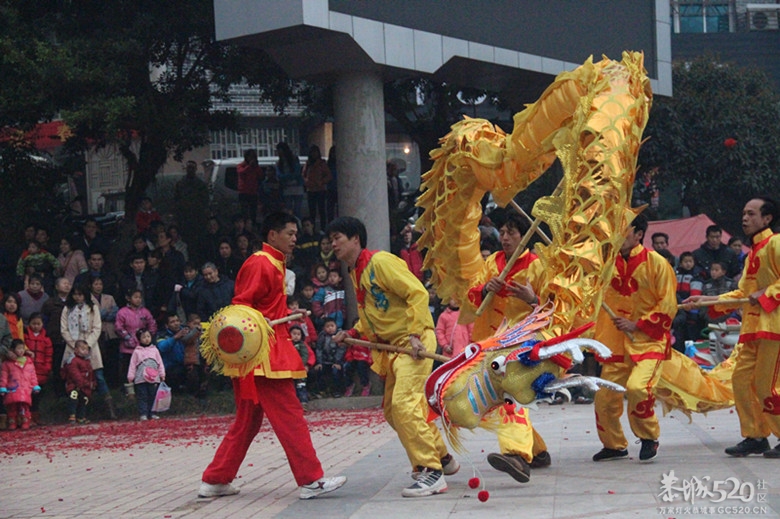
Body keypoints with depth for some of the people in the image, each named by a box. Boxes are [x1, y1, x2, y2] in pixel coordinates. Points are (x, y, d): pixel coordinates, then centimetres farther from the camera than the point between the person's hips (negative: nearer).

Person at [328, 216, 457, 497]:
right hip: (391, 345, 10)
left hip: (414, 341, -10)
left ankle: (431, 472, -20)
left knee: (404, 403, -22)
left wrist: (414, 334, -27)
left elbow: (417, 293, -20)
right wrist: (352, 333, 8)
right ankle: (442, 458, 29)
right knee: (393, 411, 14)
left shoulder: (380, 261, -14)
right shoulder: (356, 273, 15)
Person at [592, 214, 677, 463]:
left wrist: (637, 324, -15)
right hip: (616, 342, 5)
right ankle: (614, 445, 26)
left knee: (637, 387, -26)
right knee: (604, 396, 3)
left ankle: (649, 438, -3)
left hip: (648, 341, -5)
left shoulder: (656, 263, -8)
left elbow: (668, 306, -9)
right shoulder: (610, 261, 5)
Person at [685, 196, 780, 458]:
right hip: (753, 327, 9)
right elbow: (743, 293, 25)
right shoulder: (753, 252, 21)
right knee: (741, 378, 5)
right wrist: (709, 300, 20)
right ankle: (755, 436, 12)